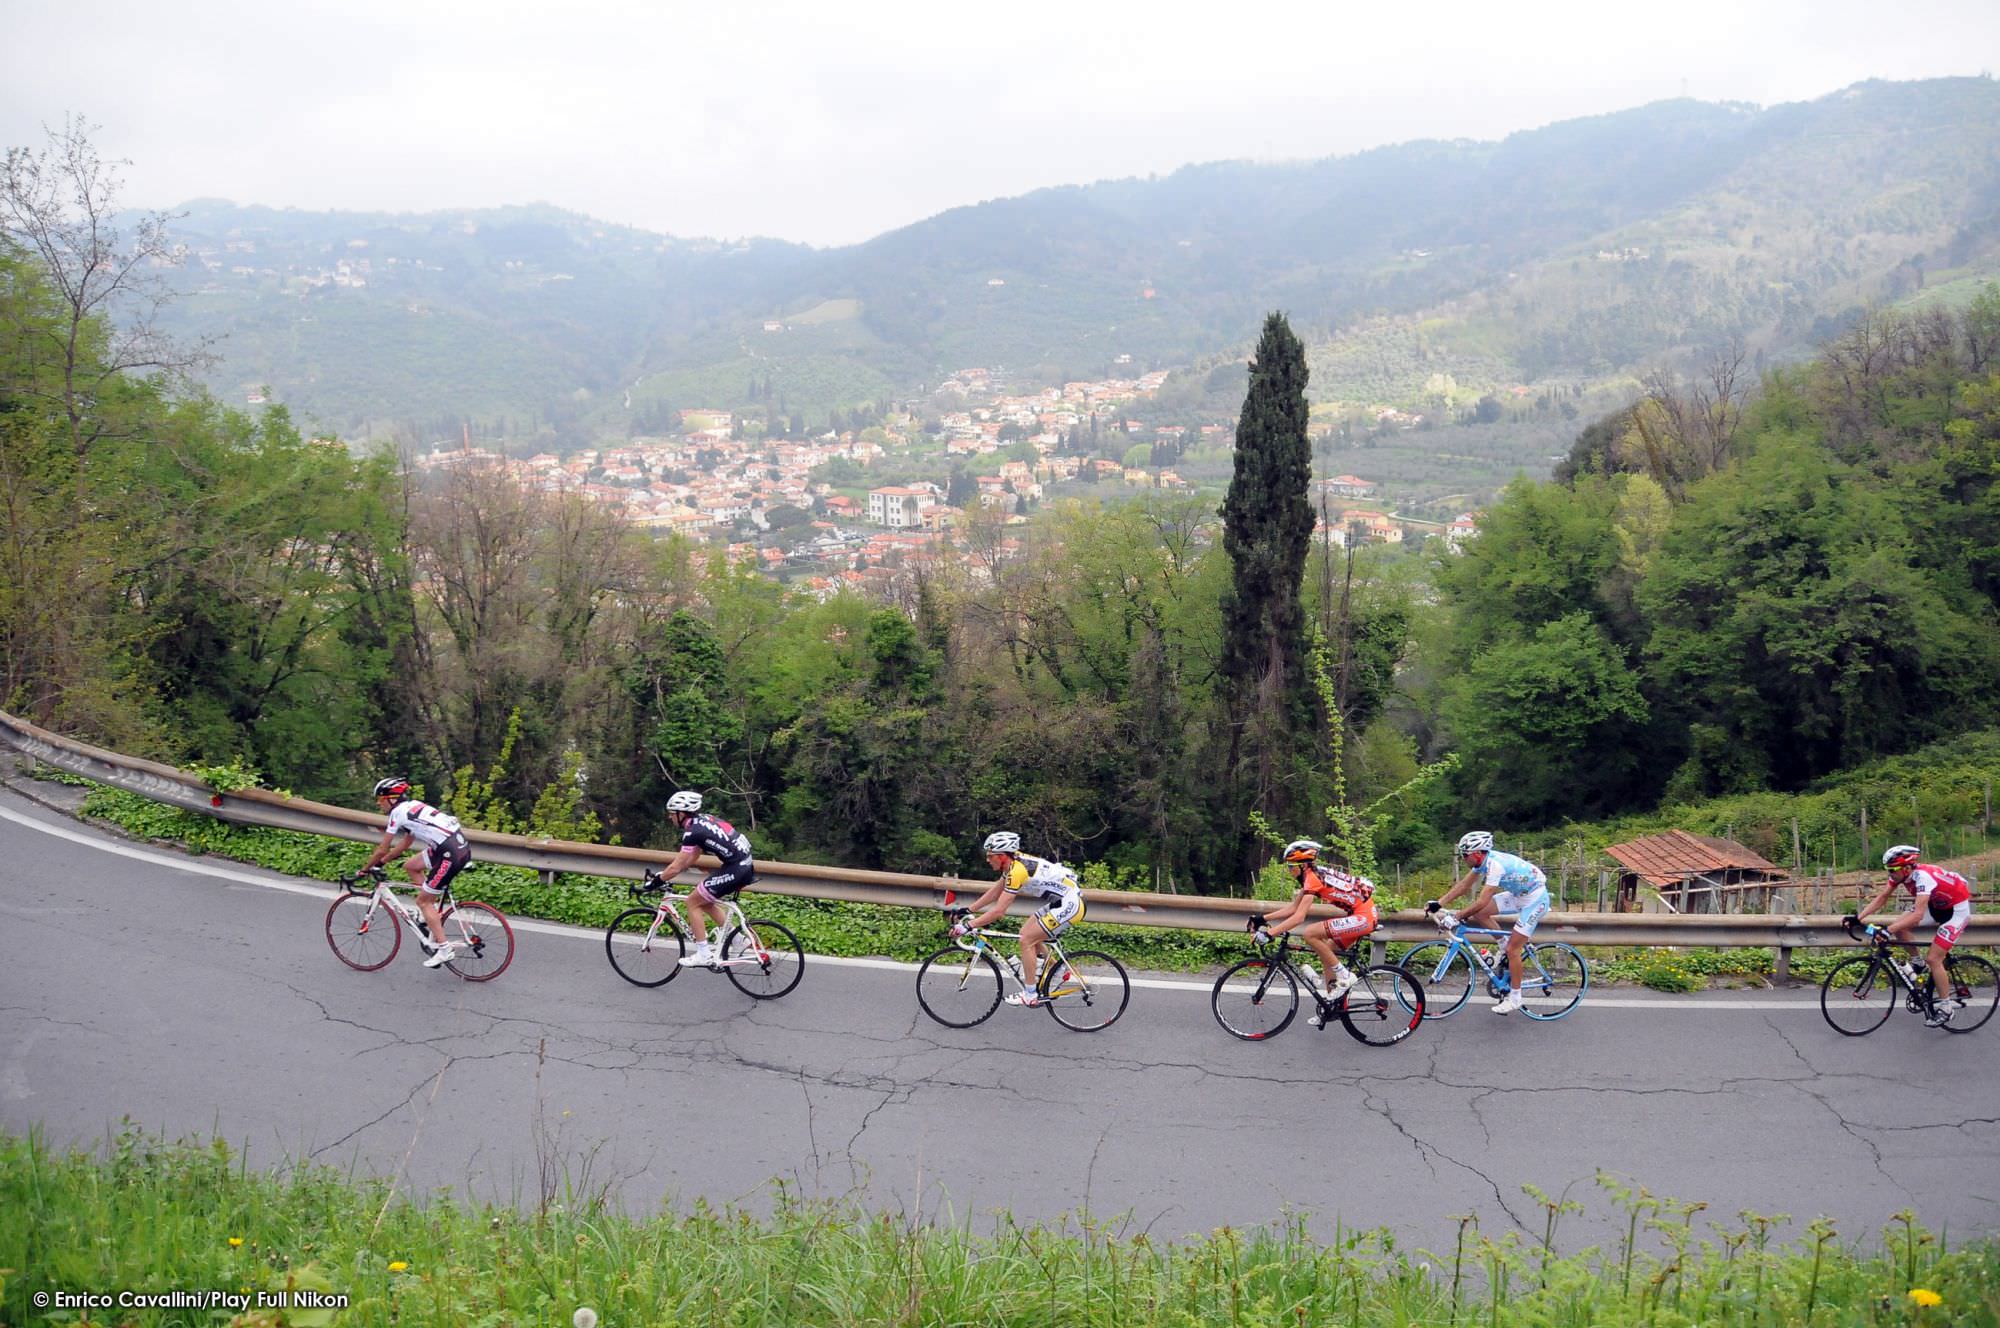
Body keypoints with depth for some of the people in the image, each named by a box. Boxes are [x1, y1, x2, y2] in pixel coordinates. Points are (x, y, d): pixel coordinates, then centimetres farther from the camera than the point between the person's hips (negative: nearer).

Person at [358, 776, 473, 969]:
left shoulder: (398, 812, -4)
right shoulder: (412, 806, 21)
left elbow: (382, 849, 0)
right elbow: (406, 842, 31)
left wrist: (365, 869, 14)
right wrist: (381, 862, 33)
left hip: (451, 854, -9)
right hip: (460, 845, 9)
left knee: (422, 901, 3)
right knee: (410, 865, 21)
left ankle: (445, 949, 4)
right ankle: (434, 919, 21)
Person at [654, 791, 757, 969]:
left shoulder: (692, 832, -13)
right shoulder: (703, 820, 14)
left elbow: (676, 867, -12)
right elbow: (691, 858, 22)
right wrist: (665, 874, 24)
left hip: (735, 870, -9)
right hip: (746, 866, 9)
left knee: (693, 902, 3)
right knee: (705, 901, 22)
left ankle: (703, 954, 5)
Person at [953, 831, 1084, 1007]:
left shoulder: (1017, 870, -23)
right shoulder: (1013, 862, 5)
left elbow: (998, 911, -24)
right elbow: (993, 892, 16)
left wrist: (968, 925, -21)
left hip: (1069, 905, -9)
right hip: (1061, 901, 9)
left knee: (1026, 940, -7)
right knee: (1026, 932, 14)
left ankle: (1030, 995, 0)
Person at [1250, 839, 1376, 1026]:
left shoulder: (1313, 878, -16)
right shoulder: (1312, 875, 13)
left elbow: (1299, 917, -23)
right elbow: (1293, 908, 17)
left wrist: (1270, 933, -24)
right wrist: (1263, 918, 11)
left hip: (1363, 916, -10)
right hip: (1362, 915, 10)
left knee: (1310, 934, -18)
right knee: (1327, 951, 16)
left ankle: (1344, 976, -7)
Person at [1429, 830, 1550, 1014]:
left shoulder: (1495, 864, -31)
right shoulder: (1483, 860, -4)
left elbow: (1482, 901, -33)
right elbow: (1463, 885, 2)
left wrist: (1458, 917, -26)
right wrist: (1438, 903, -5)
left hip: (1535, 899, -9)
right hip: (1519, 894, 9)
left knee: (1513, 949, -8)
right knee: (1479, 914, -2)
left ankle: (1515, 998, 4)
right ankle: (1506, 946, 13)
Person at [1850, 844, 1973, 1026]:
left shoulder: (1922, 876, -36)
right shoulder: (1900, 873, -12)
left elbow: (1918, 915, -43)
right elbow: (1881, 898, -6)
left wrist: (1887, 929, -48)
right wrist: (1858, 918, -16)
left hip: (1958, 908, -8)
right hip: (1938, 904, 8)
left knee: (1933, 957, -12)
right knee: (1899, 928, -9)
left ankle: (1945, 1007, 0)